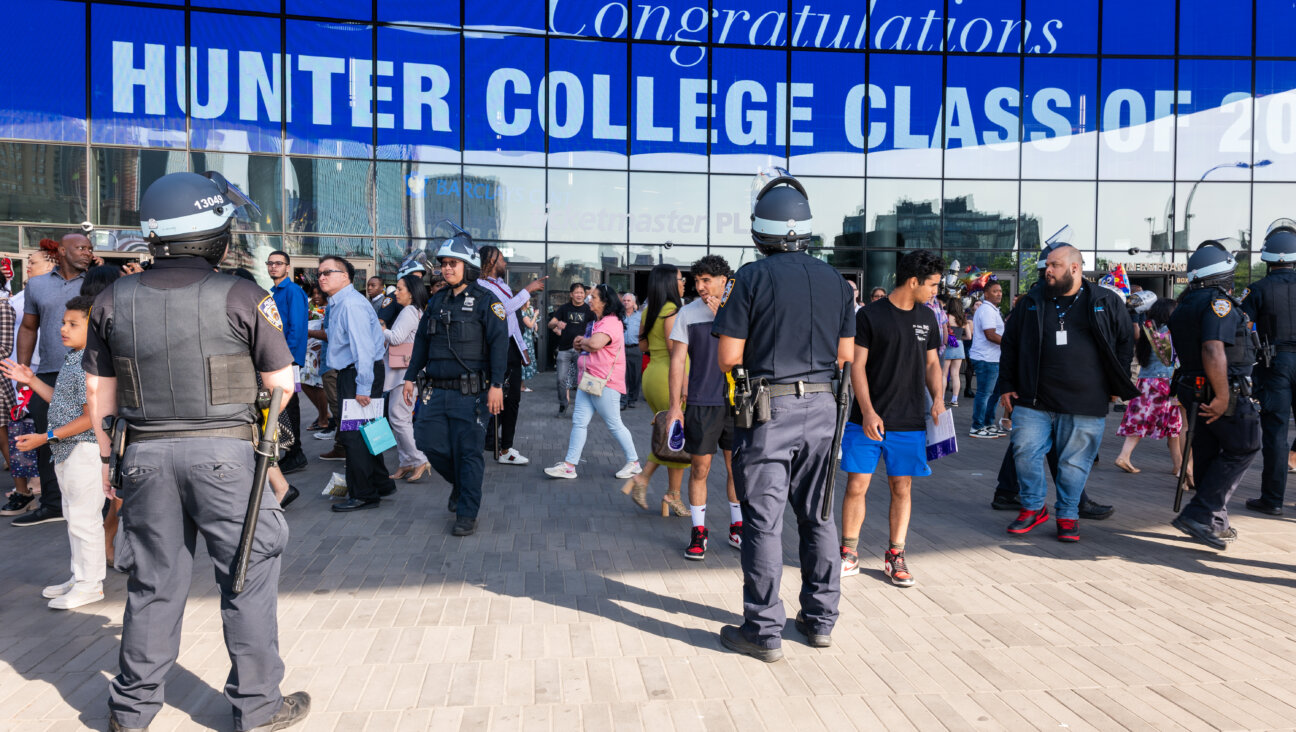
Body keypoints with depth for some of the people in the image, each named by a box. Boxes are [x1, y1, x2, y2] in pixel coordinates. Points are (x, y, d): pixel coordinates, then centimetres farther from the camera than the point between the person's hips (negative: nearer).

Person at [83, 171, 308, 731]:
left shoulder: (114, 300, 3)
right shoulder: (241, 297, -9)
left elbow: (99, 394, 9)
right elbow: (282, 384, -5)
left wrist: (109, 457, 20)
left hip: (144, 454, 4)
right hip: (223, 453, -4)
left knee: (154, 581, 16)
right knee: (248, 577, 8)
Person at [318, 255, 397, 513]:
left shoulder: (351, 304, -17)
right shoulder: (337, 303, 15)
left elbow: (363, 347, -22)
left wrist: (363, 388, -24)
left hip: (361, 374, -10)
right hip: (348, 373, 10)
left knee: (353, 435, -6)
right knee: (363, 433, 16)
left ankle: (364, 495, 3)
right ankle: (381, 484, 28)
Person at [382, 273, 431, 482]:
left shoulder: (409, 311, -10)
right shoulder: (418, 312, 20)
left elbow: (396, 337, -17)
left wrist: (381, 330, -2)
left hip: (405, 372, -10)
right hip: (402, 372, 10)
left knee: (399, 417, -10)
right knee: (400, 418, 11)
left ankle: (420, 461, -8)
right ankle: (405, 464, 14)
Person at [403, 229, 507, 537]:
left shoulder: (485, 300, -5)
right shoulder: (437, 301, 14)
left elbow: (499, 343, -11)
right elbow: (422, 341, 21)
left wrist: (496, 385, -18)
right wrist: (410, 377, 17)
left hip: (469, 393, -6)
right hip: (436, 390, 6)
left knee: (468, 453, -2)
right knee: (428, 442, 5)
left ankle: (467, 514, 9)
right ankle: (459, 482, 32)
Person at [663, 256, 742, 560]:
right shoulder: (688, 313, 0)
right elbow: (678, 360, -1)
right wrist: (675, 405, -5)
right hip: (701, 403, -1)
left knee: (736, 468, 9)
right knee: (700, 469, 3)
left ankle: (737, 528, 24)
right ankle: (698, 532, 15)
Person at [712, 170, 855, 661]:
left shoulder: (752, 278, -10)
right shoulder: (834, 280, 5)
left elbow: (728, 357, -11)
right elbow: (846, 354, 9)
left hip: (767, 407, -5)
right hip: (821, 407, 5)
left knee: (764, 520, 1)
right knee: (818, 515, 15)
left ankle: (764, 631, 7)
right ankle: (820, 619, 25)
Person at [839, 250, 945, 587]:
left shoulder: (927, 317, 10)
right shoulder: (870, 315, -6)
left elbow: (932, 362, 18)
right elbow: (857, 366, -6)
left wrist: (938, 397, 0)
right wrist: (868, 412, -15)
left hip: (910, 422, 4)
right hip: (868, 420, -4)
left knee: (902, 488, 7)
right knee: (856, 485, -1)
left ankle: (895, 556, 21)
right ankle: (849, 554, 14)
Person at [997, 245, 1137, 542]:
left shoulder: (1107, 303, 4)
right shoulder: (1032, 302, 8)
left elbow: (1125, 343, 10)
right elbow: (1010, 344, 11)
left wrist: (1116, 387, 4)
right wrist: (1006, 386, 7)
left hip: (1085, 405, -1)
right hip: (1033, 400, 2)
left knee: (1074, 462, 6)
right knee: (1025, 453, 0)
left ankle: (1068, 516, 22)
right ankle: (1033, 507, 19)